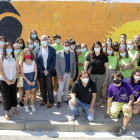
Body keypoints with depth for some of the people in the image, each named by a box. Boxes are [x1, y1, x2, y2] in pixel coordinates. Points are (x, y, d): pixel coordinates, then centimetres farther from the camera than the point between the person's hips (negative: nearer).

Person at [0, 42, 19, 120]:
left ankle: (14, 108, 29)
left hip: (13, 80, 2)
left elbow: (17, 69, 4)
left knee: (13, 94, 10)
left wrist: (15, 78, -7)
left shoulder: (15, 58, 4)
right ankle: (6, 112, 10)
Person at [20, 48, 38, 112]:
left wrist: (34, 80, -9)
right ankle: (25, 106, 21)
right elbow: (21, 73, -7)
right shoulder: (22, 62, -4)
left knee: (32, 92, 10)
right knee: (27, 93, 3)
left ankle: (32, 105, 23)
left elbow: (36, 71, 0)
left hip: (33, 78, 2)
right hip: (26, 79, -2)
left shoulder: (33, 62, 1)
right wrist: (27, 81, -12)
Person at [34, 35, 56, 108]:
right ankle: (44, 100, 29)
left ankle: (51, 101, 16)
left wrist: (48, 70, -11)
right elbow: (36, 61, -2)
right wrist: (42, 70, -10)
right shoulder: (36, 50, 3)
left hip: (49, 72, -1)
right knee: (42, 88, 12)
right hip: (40, 72, 2)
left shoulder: (52, 50, 1)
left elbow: (53, 61, -3)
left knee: (49, 87, 1)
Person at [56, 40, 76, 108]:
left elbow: (74, 64, 7)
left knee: (66, 87, 16)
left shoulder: (72, 53, 2)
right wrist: (59, 75, -14)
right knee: (60, 88, 0)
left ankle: (65, 99, 31)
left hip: (69, 73, 4)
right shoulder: (58, 53, -9)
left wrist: (74, 73, 4)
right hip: (62, 73, -3)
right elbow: (57, 65, -10)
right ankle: (58, 101, 16)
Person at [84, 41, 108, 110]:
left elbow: (106, 67, 6)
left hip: (101, 76, 1)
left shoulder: (104, 56, 2)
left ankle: (97, 103, 25)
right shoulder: (89, 55, -1)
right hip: (91, 75, -1)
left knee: (98, 89, 9)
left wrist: (106, 76, 5)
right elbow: (85, 66, 2)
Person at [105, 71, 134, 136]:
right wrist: (108, 110, 3)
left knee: (128, 111, -32)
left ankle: (123, 129, -16)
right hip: (116, 102, 1)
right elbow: (109, 99, 1)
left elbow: (131, 97, -7)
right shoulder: (111, 87, -6)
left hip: (126, 103, -1)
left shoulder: (125, 85, -11)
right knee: (113, 112, -29)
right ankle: (117, 112, 11)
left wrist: (129, 105, -24)